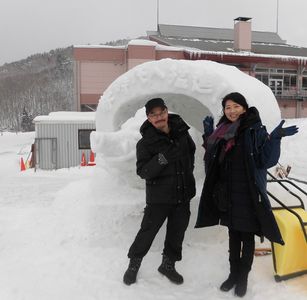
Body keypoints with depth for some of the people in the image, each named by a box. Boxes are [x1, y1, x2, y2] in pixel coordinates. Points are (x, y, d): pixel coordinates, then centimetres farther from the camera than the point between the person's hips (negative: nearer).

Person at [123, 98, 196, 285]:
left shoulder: (181, 131, 0)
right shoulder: (145, 142, -12)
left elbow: (191, 150, 19)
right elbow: (142, 171, -17)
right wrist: (161, 160, -32)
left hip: (183, 194, 5)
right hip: (159, 196, -4)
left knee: (177, 232, 16)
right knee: (148, 231, 4)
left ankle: (168, 265, 38)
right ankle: (134, 265, 29)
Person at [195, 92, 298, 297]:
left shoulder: (256, 130, -9)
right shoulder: (222, 131, 6)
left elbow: (266, 161, -14)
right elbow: (213, 160, 13)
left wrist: (275, 138, -28)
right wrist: (208, 134, 8)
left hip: (248, 195, -4)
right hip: (227, 194, 5)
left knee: (247, 237, 9)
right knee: (233, 235, 18)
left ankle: (243, 278, 27)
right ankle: (233, 274, 34)